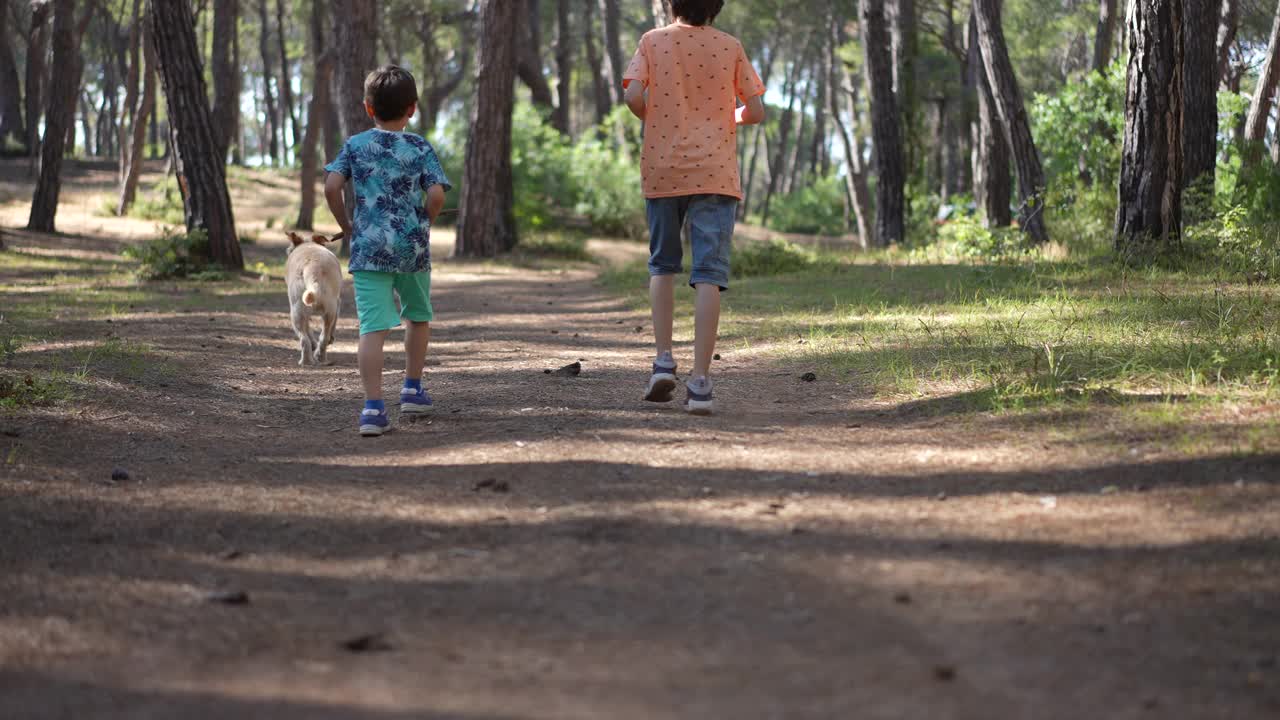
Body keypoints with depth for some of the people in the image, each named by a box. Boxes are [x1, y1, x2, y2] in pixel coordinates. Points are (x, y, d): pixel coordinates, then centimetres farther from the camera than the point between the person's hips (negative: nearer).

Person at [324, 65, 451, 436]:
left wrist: (347, 225, 7)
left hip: (367, 248, 0)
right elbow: (436, 194, -11)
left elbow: (331, 187, -6)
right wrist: (424, 224, 7)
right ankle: (412, 389, 32)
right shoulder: (421, 148, 0)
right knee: (418, 316, 25)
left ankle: (373, 407, -18)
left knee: (372, 327, -7)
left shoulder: (355, 145, 4)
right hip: (412, 246, 0)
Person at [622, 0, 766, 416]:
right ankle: (700, 383, -11)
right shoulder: (730, 47, 3)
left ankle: (664, 361, 5)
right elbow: (755, 111, 2)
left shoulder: (653, 42, 2)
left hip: (662, 171, 1)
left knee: (663, 265, 19)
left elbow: (634, 96, -10)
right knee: (708, 275, -3)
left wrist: (654, 120, 10)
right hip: (715, 174, -1)